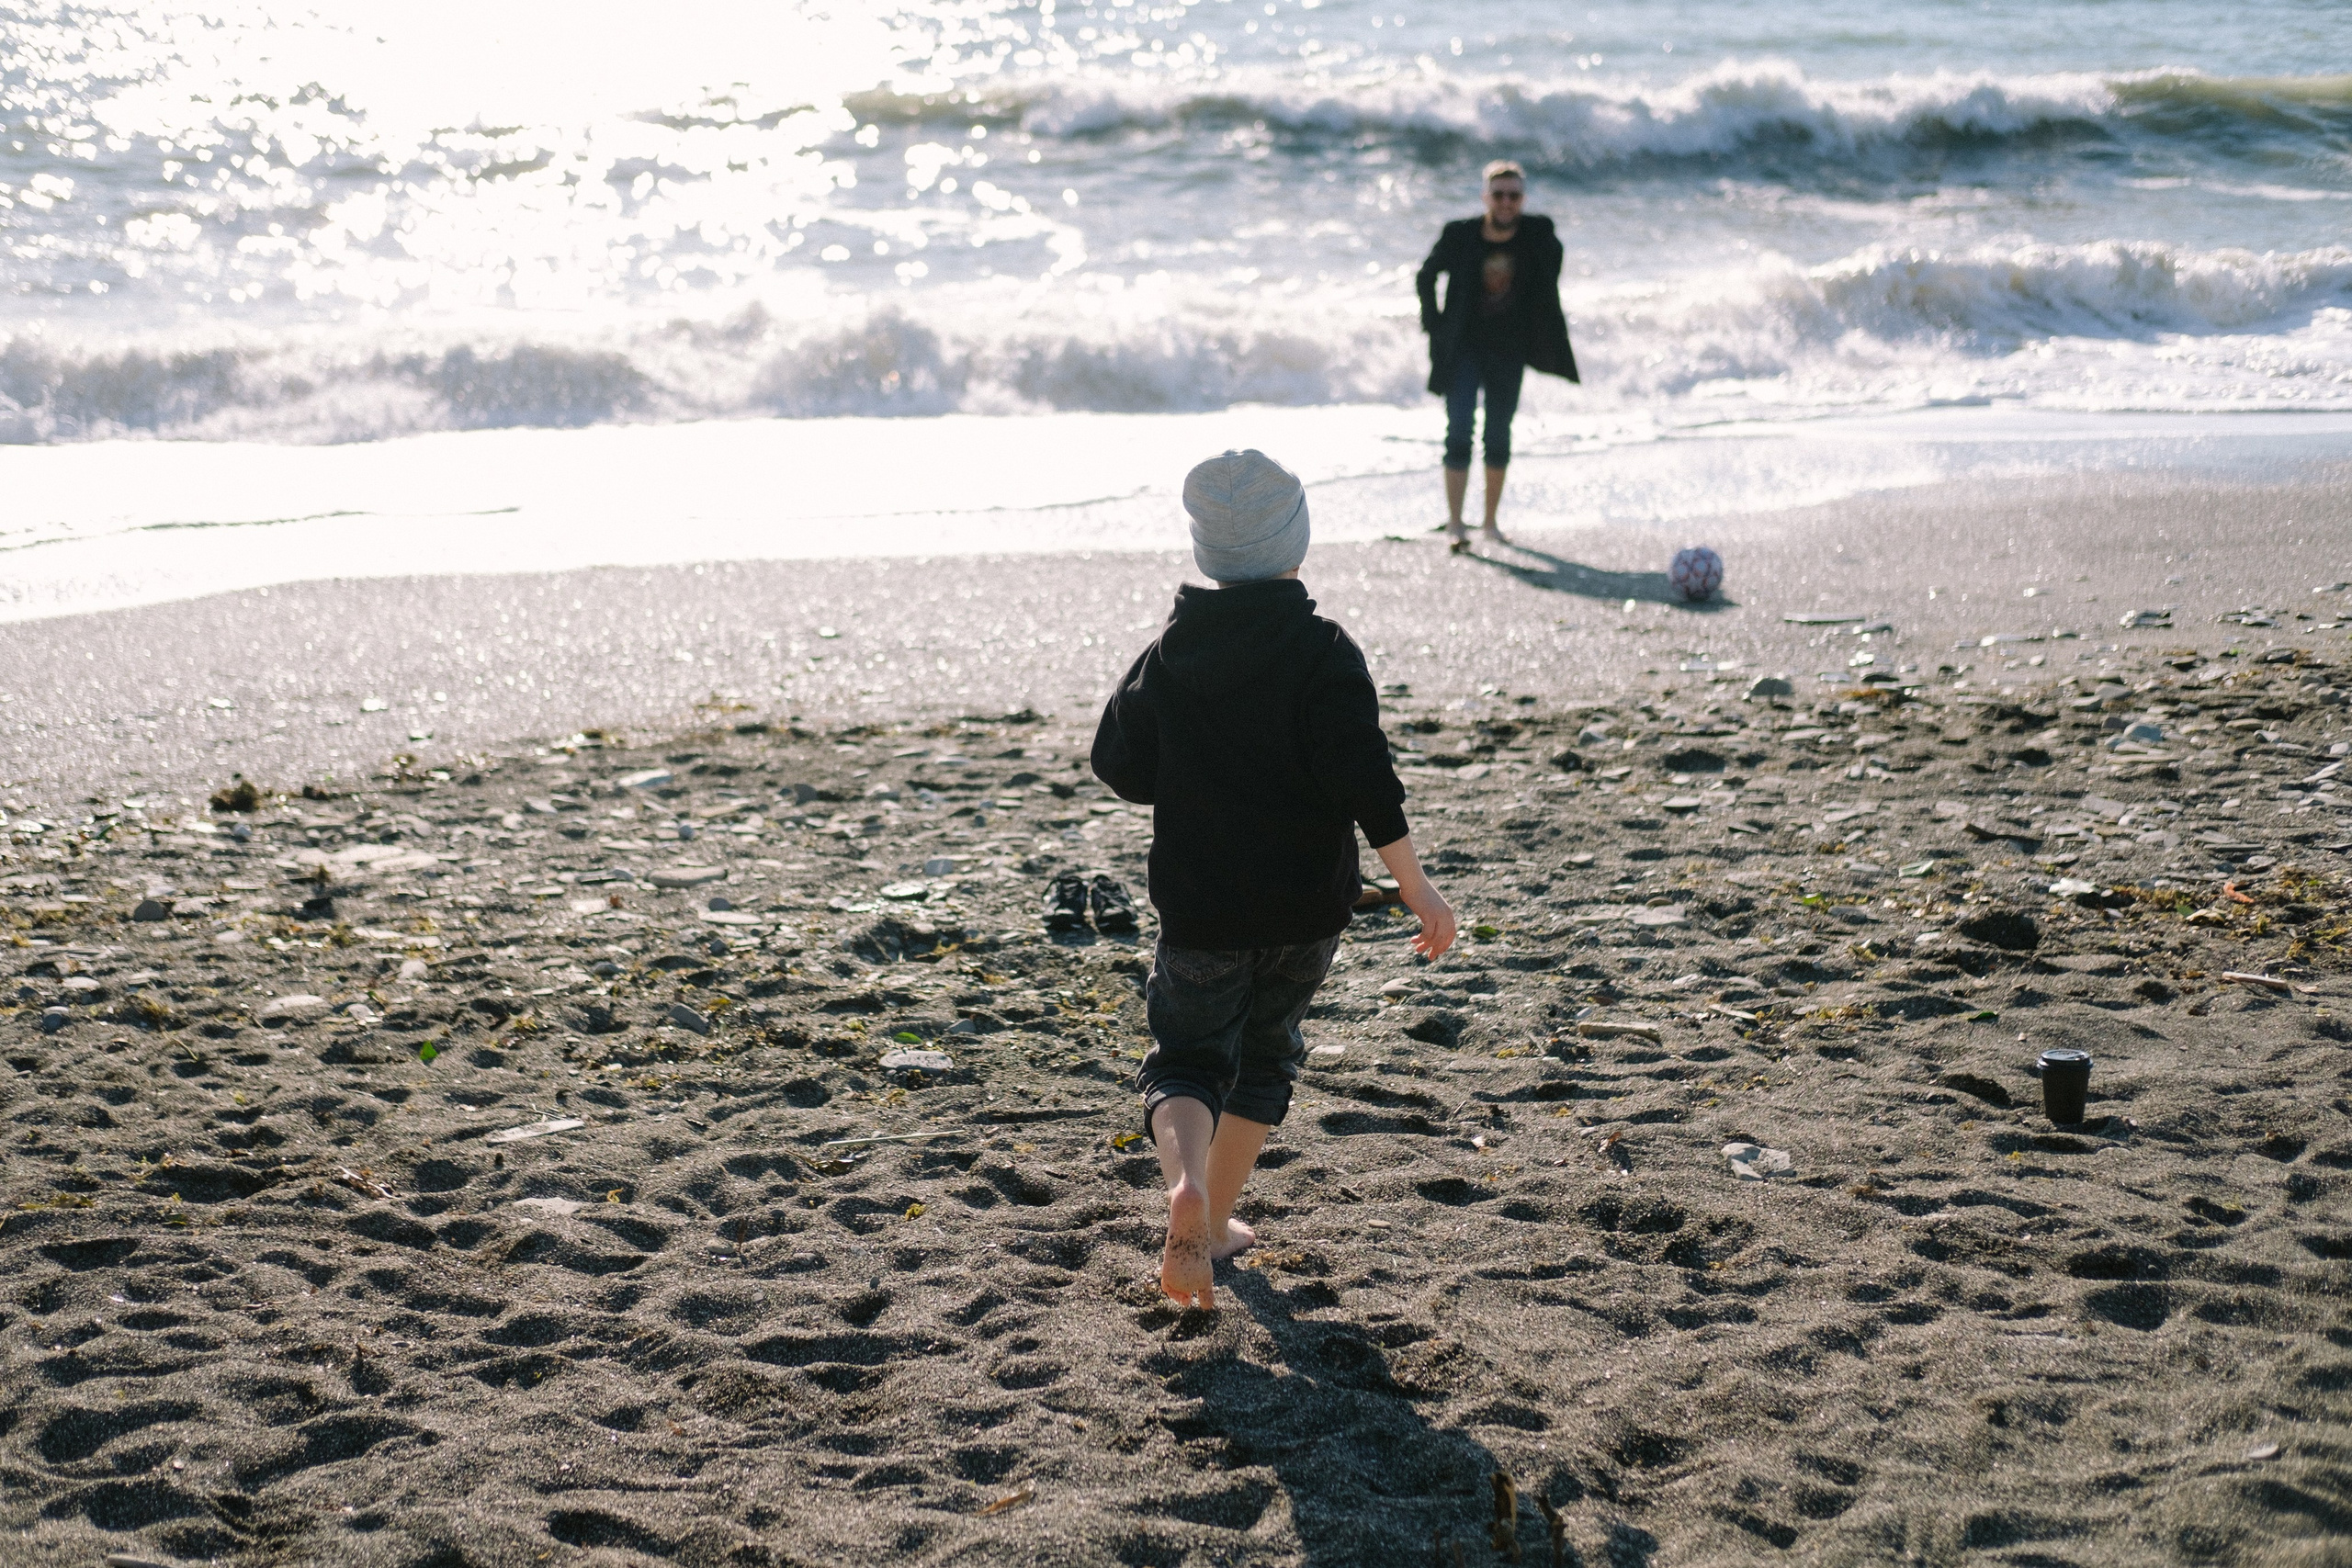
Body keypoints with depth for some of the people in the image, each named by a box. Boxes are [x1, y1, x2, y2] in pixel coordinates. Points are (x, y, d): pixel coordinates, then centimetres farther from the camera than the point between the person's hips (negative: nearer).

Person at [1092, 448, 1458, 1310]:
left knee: (1187, 1055, 9)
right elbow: (1365, 781, -19)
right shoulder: (1322, 649, -12)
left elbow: (1119, 766, 4)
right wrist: (1417, 889, -15)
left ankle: (1186, 1184, -22)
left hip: (1198, 903, 1)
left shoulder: (1169, 649, -1)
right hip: (1306, 903, -1)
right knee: (1265, 1052, 20)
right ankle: (1216, 1220, 27)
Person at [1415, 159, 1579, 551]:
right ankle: (1454, 525, -11)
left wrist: (1546, 321, 12)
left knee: (1499, 437, 8)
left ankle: (1491, 521, 23)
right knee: (1459, 431, -12)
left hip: (1509, 352, 2)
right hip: (1464, 349, -2)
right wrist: (1435, 326, 0)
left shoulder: (1538, 234, -8)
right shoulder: (1458, 235, -12)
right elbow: (1425, 278, 5)